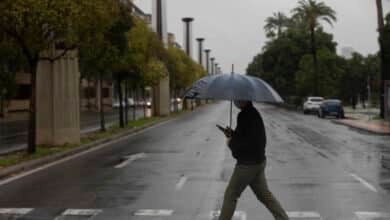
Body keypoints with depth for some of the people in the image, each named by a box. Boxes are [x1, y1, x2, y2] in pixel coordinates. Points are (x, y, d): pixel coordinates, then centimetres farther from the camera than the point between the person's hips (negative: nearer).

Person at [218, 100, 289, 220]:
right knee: (265, 195, 15)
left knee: (230, 195, 4)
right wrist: (232, 133, 6)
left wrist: (231, 143, -12)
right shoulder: (252, 113, 11)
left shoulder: (246, 115, -21)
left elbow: (248, 142, -26)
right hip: (258, 161, 10)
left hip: (248, 164, -10)